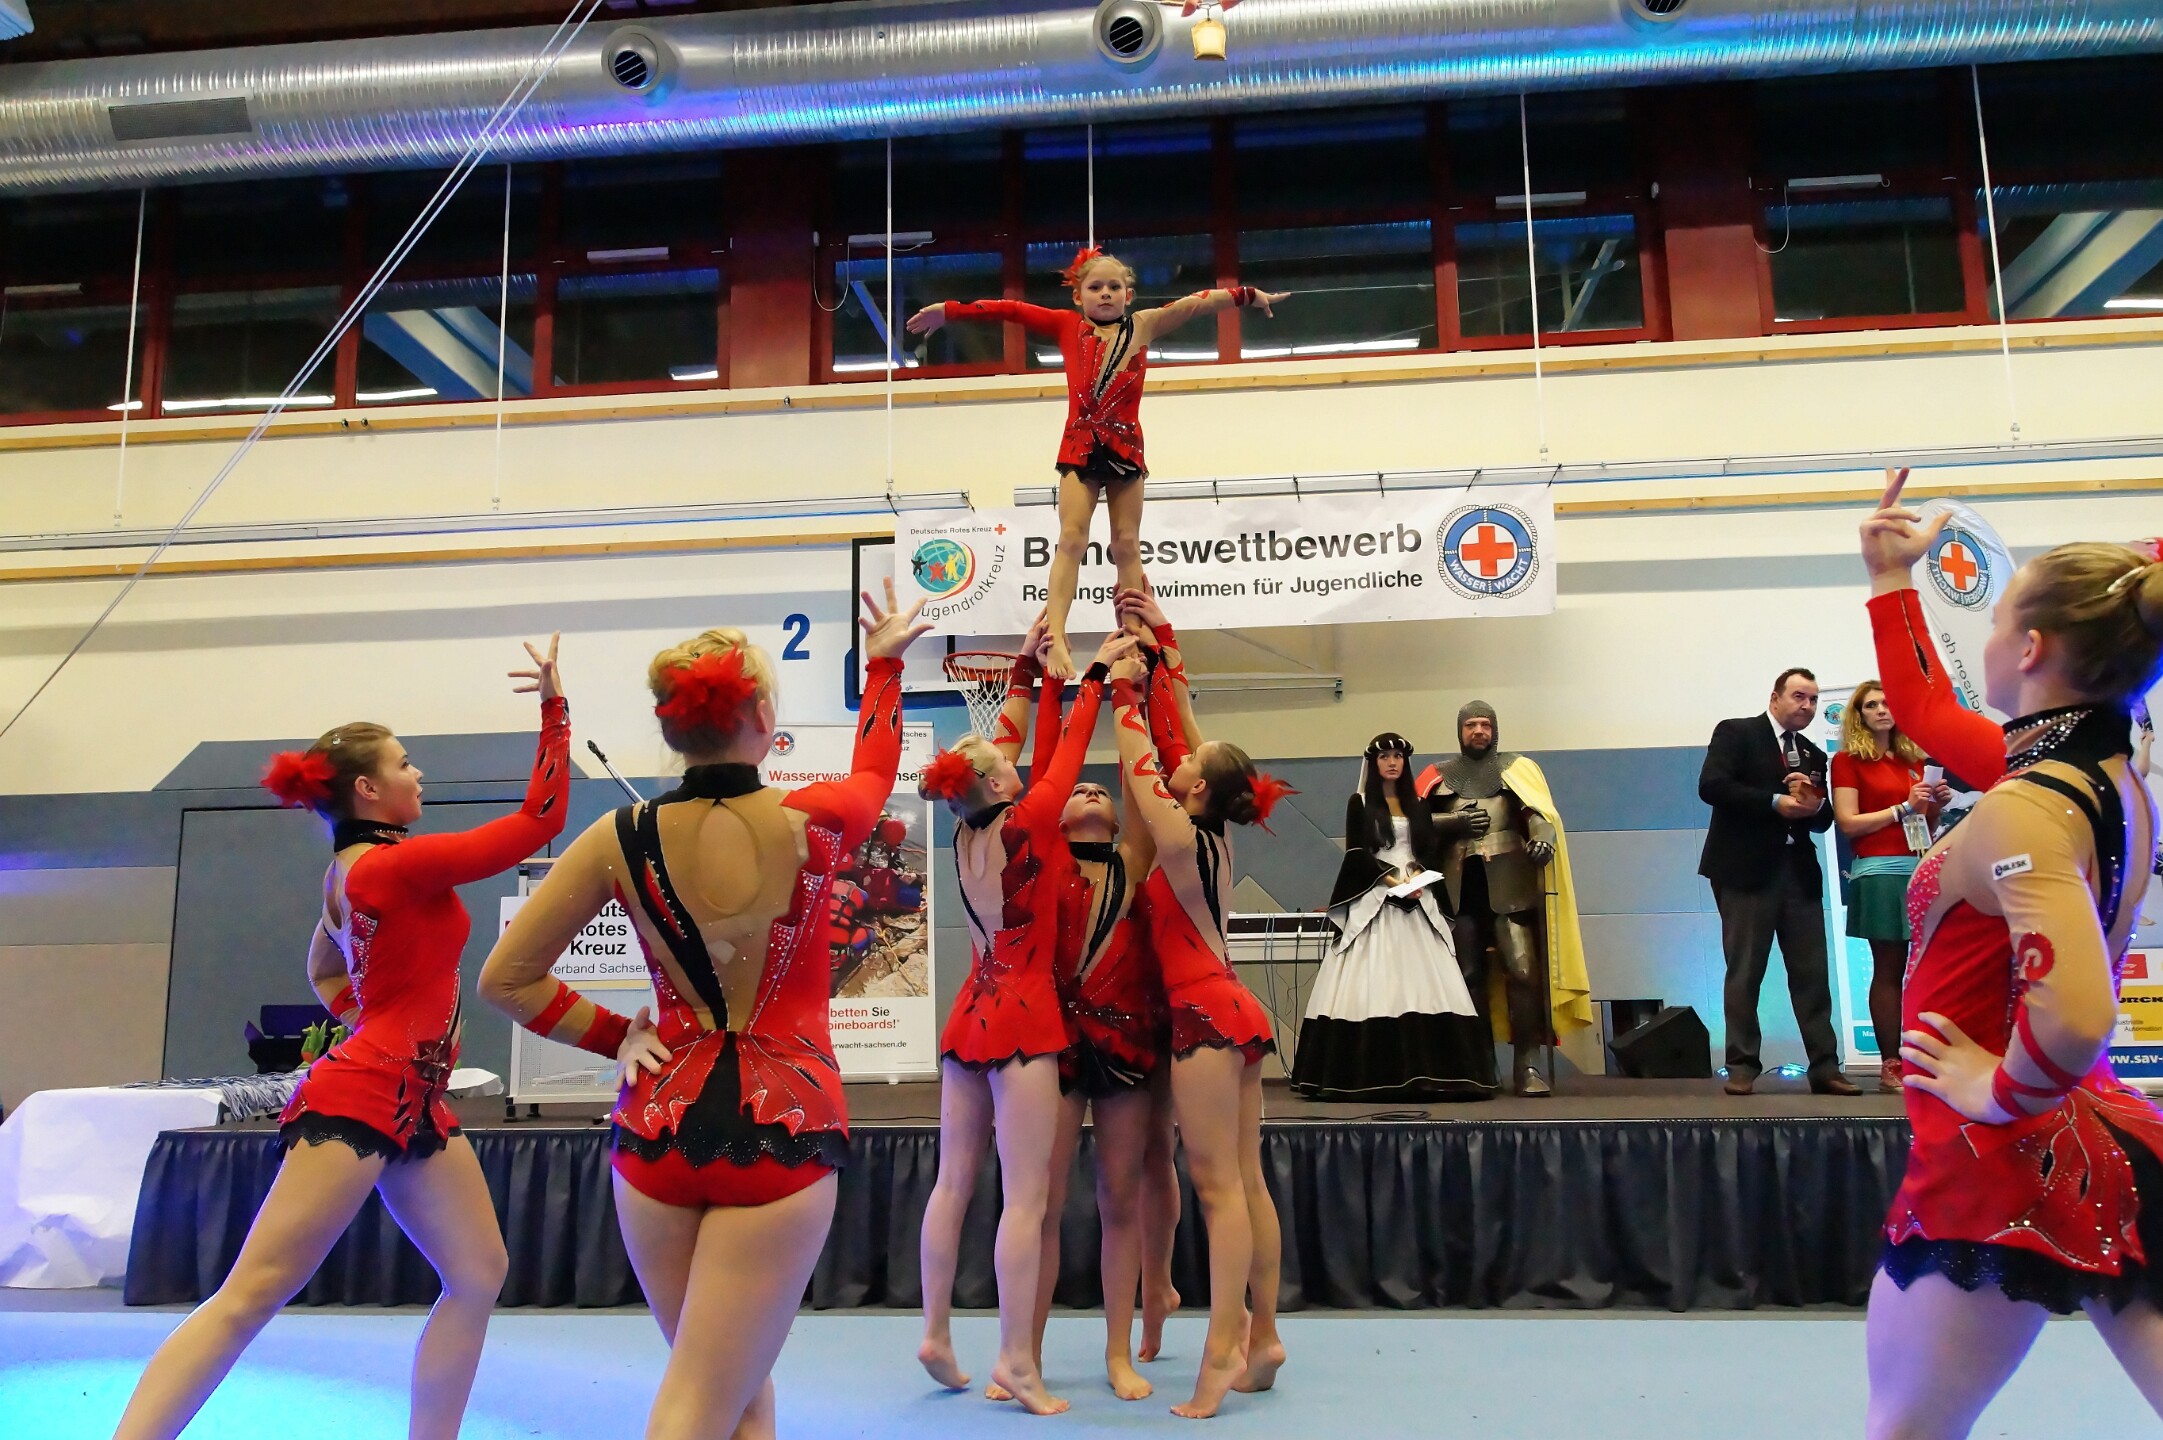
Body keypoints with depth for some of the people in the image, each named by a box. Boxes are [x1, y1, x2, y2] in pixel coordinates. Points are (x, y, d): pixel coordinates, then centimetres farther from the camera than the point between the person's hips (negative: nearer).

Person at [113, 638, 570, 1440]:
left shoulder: (355, 870, 14)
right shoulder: (397, 864, -14)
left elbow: (324, 969, 32)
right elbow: (539, 821, -15)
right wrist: (555, 707, -13)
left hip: (412, 1102, 10)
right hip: (360, 1101, -10)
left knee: (479, 1275, 9)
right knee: (253, 1294, -10)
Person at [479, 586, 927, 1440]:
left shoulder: (620, 839, -2)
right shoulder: (813, 825, -6)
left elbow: (505, 980, 1)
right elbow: (875, 768, 19)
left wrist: (618, 1037, 7)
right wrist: (884, 664, 34)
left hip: (658, 1125, 3)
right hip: (782, 1128, -3)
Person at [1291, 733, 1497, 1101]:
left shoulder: (1417, 805, 16)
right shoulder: (1359, 803, 6)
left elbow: (1433, 849, 10)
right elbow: (1356, 853, -3)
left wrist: (1418, 877, -9)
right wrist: (1391, 881, -14)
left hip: (1417, 899, 4)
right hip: (1373, 899, -3)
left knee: (1423, 980, -6)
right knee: (1373, 983, -11)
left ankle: (1425, 1071, -6)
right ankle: (1372, 1075, -12)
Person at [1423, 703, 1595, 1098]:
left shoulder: (1518, 768, 11)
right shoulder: (1441, 775, 16)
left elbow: (1540, 812, -4)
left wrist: (1543, 840, -25)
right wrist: (1457, 821, -9)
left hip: (1510, 884, -2)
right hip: (1461, 887, 2)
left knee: (1524, 970, -12)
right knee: (1469, 975, 7)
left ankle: (1528, 1066, -8)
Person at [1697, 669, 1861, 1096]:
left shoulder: (1814, 756, 18)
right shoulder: (1735, 733, 1)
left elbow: (1824, 821, 16)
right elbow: (1711, 785, -14)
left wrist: (1814, 805, -7)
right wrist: (1775, 802, -16)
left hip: (1799, 871, 5)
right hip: (1746, 869, -5)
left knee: (1812, 973, 3)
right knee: (1744, 973, -1)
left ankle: (1824, 1067, 7)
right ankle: (1742, 1067, 4)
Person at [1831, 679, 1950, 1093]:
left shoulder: (1914, 759, 17)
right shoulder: (1847, 760, 1)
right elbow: (1848, 823, -7)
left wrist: (1936, 805, 5)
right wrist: (1905, 807, -10)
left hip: (1922, 868, 5)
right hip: (1880, 872, -5)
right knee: (1889, 969, -3)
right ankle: (1890, 1067, 0)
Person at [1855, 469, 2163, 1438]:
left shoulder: (2021, 810, -23)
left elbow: (2072, 1018, -36)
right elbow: (1926, 714, 19)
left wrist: (2003, 1089, -18)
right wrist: (1892, 583, 22)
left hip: (1998, 1172, -8)